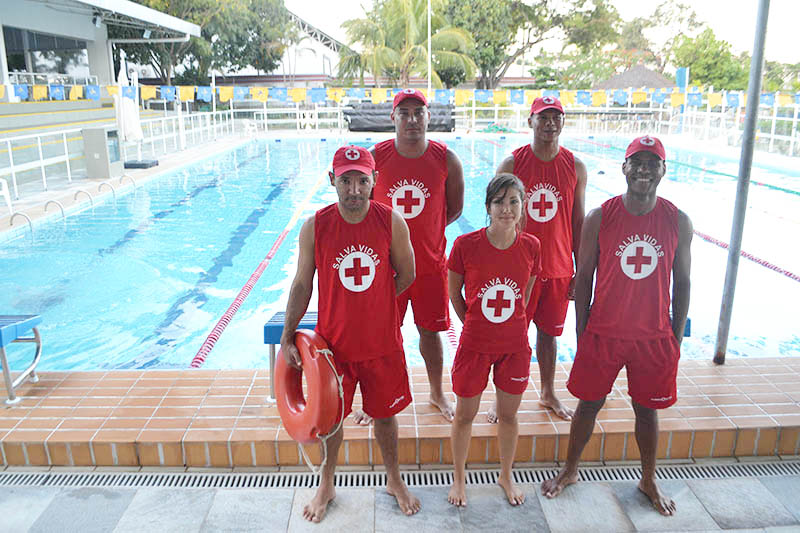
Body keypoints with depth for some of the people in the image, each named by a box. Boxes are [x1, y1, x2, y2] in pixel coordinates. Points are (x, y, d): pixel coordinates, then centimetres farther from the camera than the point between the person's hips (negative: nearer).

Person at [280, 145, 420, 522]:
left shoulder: (392, 223, -11)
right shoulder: (314, 227, -10)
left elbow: (406, 276, 2)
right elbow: (302, 284, -3)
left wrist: (371, 302, 3)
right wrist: (287, 338, -5)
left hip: (382, 343, 0)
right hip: (332, 342, 0)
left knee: (385, 414, 17)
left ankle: (394, 480, 42)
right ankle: (326, 485, 41)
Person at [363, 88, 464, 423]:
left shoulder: (446, 160, -4)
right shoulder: (375, 158, -6)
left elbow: (454, 209, 7)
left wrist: (422, 230, 3)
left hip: (430, 263, 1)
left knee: (430, 330, 14)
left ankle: (437, 393, 35)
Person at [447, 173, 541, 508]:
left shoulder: (531, 246, -6)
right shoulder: (466, 245, -14)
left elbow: (525, 295, 8)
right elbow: (454, 293, 0)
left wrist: (511, 327, 9)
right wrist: (476, 325, 6)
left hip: (515, 347, 2)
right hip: (474, 345, -2)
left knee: (509, 414, 17)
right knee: (465, 415, 12)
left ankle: (506, 476, 41)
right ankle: (458, 477, 37)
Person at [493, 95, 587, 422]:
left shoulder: (576, 168, 1)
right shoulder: (511, 164, -6)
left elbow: (578, 222, 6)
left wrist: (580, 272, 5)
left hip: (558, 269, 2)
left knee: (549, 332, 16)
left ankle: (548, 393, 35)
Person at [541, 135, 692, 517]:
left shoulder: (679, 223, -4)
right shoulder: (599, 218, -8)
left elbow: (681, 283, 4)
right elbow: (583, 278, -3)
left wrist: (676, 339, 4)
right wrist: (581, 336, -2)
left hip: (655, 338, 1)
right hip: (603, 333, -1)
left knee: (647, 409, 16)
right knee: (589, 403, 12)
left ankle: (648, 481, 39)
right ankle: (569, 470, 34)